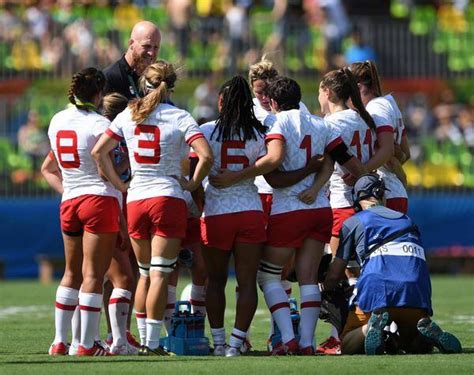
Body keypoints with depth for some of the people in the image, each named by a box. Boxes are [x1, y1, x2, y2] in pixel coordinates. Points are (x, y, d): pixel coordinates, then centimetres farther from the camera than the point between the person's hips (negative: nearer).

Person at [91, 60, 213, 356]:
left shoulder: (128, 115, 6)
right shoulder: (179, 117, -4)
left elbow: (98, 152, 5)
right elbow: (206, 156, -15)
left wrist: (119, 184, 8)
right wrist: (193, 184, -1)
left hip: (135, 200, 4)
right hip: (168, 198, -4)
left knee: (145, 273, 14)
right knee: (160, 273, -4)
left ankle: (145, 340, 12)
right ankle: (153, 342, -9)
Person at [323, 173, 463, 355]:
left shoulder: (353, 222, 16)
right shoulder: (407, 220, 28)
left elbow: (334, 274, 19)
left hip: (377, 293, -3)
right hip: (417, 295, 3)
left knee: (348, 346, 10)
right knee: (416, 345, 25)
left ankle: (372, 327, -23)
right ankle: (428, 330, -11)